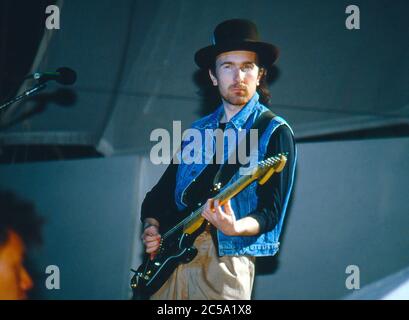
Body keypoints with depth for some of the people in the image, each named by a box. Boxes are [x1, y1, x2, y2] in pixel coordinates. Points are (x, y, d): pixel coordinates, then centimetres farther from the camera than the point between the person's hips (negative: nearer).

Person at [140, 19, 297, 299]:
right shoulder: (198, 131, 16)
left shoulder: (274, 132, -1)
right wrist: (152, 226, 0)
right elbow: (163, 191, 19)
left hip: (225, 258, -5)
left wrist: (234, 227, -26)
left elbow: (270, 211, -7)